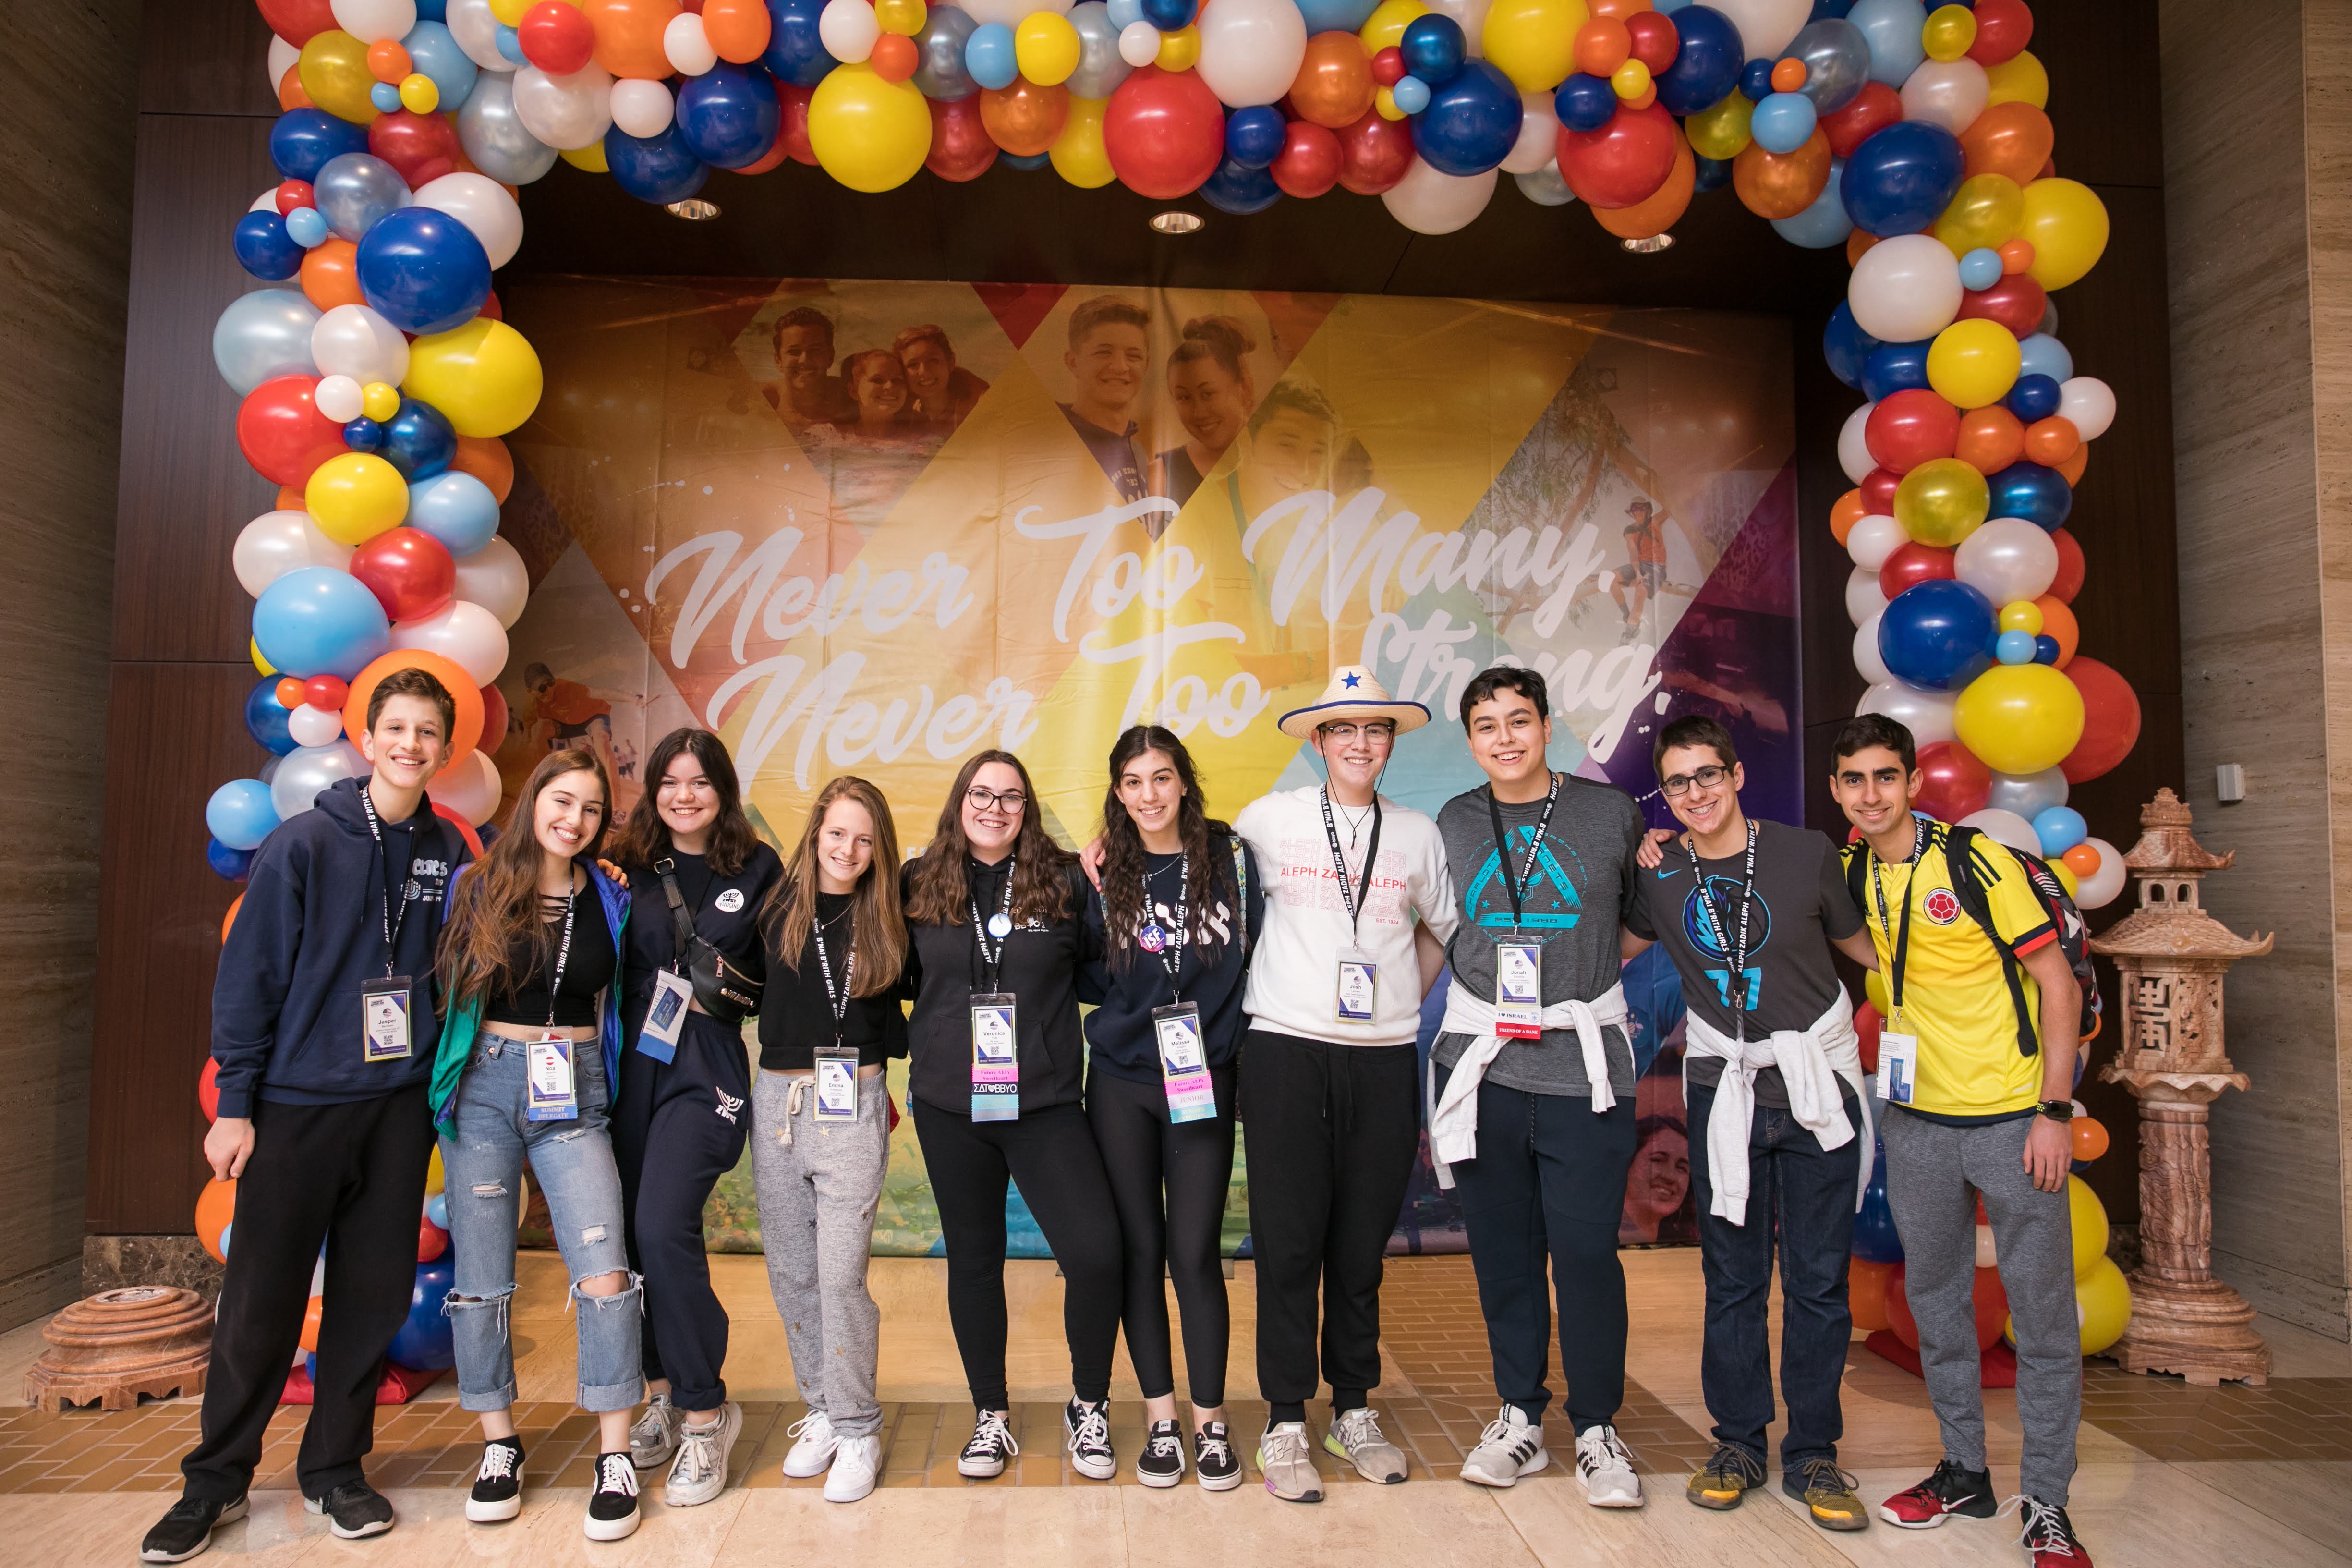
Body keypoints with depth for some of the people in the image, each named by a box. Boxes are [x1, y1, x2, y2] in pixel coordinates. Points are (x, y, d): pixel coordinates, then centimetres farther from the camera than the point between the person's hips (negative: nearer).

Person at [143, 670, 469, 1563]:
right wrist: (236, 1103, -7)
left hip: (400, 1105, 3)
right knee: (261, 1301, 5)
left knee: (375, 1296, 9)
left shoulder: (448, 853, 3)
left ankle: (335, 1468, 25)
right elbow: (249, 977, -6)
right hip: (299, 1102, -3)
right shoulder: (303, 844, -7)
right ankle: (216, 1480, 23)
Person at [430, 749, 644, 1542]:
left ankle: (615, 1458, 2)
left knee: (606, 1275, -9)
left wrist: (611, 1085, 10)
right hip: (485, 1087, 0)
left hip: (574, 1095, 1)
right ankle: (500, 1445, 24)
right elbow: (444, 986, 7)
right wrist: (448, 1073, 1)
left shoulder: (609, 899, 5)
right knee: (482, 1278, 6)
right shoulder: (477, 887, 0)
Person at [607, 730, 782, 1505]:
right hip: (632, 1062, 3)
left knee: (663, 1226, -16)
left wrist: (732, 987, -5)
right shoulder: (629, 866, 7)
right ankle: (664, 1392, 27)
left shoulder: (759, 869, 2)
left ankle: (705, 1412, 0)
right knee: (633, 1231, 6)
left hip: (707, 1070, -3)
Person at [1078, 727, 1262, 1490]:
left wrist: (1224, 1036, -3)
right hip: (1121, 1082, 1)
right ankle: (1161, 1419, 20)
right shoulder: (1102, 874, 2)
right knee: (1140, 1250, 7)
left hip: (1203, 1082, -1)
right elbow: (1085, 976, 5)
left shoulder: (1231, 859, 0)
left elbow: (1257, 960, 4)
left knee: (1194, 1252, -2)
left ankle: (1211, 1422, 15)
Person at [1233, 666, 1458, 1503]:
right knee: (1289, 1244, 0)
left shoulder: (1417, 834, 8)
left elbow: (1441, 927, 23)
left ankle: (1354, 1413, 25)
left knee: (1362, 1246, 9)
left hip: (1384, 1058, 2)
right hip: (1286, 1049, -2)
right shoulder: (1269, 819, 1)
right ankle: (1285, 1426, 12)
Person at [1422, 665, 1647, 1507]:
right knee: (1502, 1249, 8)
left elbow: (1641, 917, 18)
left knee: (1586, 1250, -2)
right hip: (1482, 1064, 2)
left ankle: (1598, 1429, 16)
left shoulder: (1612, 813, 3)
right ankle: (1519, 1417, 23)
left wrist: (1577, 988, 10)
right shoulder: (1453, 824, 8)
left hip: (1583, 1065, -2)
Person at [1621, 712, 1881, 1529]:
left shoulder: (1806, 854, -5)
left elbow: (1865, 946, 9)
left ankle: (1813, 1453, 20)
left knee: (1818, 1279, 6)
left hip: (1818, 1086, -1)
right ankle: (1738, 1443, 23)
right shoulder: (1657, 874, -2)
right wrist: (1635, 874, 1)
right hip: (1724, 1091, 1)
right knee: (1732, 1278, 9)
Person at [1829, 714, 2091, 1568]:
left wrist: (2054, 1112, -13)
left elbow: (2057, 983, -10)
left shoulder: (1979, 862, -12)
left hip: (2013, 1118, -5)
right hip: (1917, 1120, 5)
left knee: (2042, 1309, 1)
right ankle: (1964, 1471, 28)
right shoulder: (1849, 875, 2)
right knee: (1934, 1297, 13)